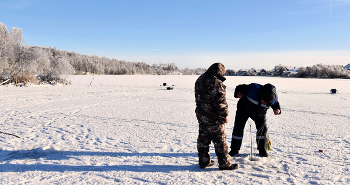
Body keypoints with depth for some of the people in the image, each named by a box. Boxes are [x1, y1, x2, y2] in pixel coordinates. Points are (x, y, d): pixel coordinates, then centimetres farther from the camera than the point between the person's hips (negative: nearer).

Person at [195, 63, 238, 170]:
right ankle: (224, 164, 11)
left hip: (201, 114, 8)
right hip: (213, 117, -8)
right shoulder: (216, 82, -19)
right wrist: (225, 115, -11)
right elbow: (220, 101, -21)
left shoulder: (199, 80, 10)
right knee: (220, 140, 2)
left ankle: (204, 161, 24)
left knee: (203, 139, 14)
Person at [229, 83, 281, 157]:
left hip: (259, 114, 2)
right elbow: (239, 88, -24)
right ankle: (234, 150, 10)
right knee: (238, 128, -4)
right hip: (243, 109, -2)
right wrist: (238, 94, -46)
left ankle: (262, 150, 15)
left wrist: (277, 109, -27)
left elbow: (276, 104, -4)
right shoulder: (252, 88, -38)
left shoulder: (274, 98, -27)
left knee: (263, 129, -5)